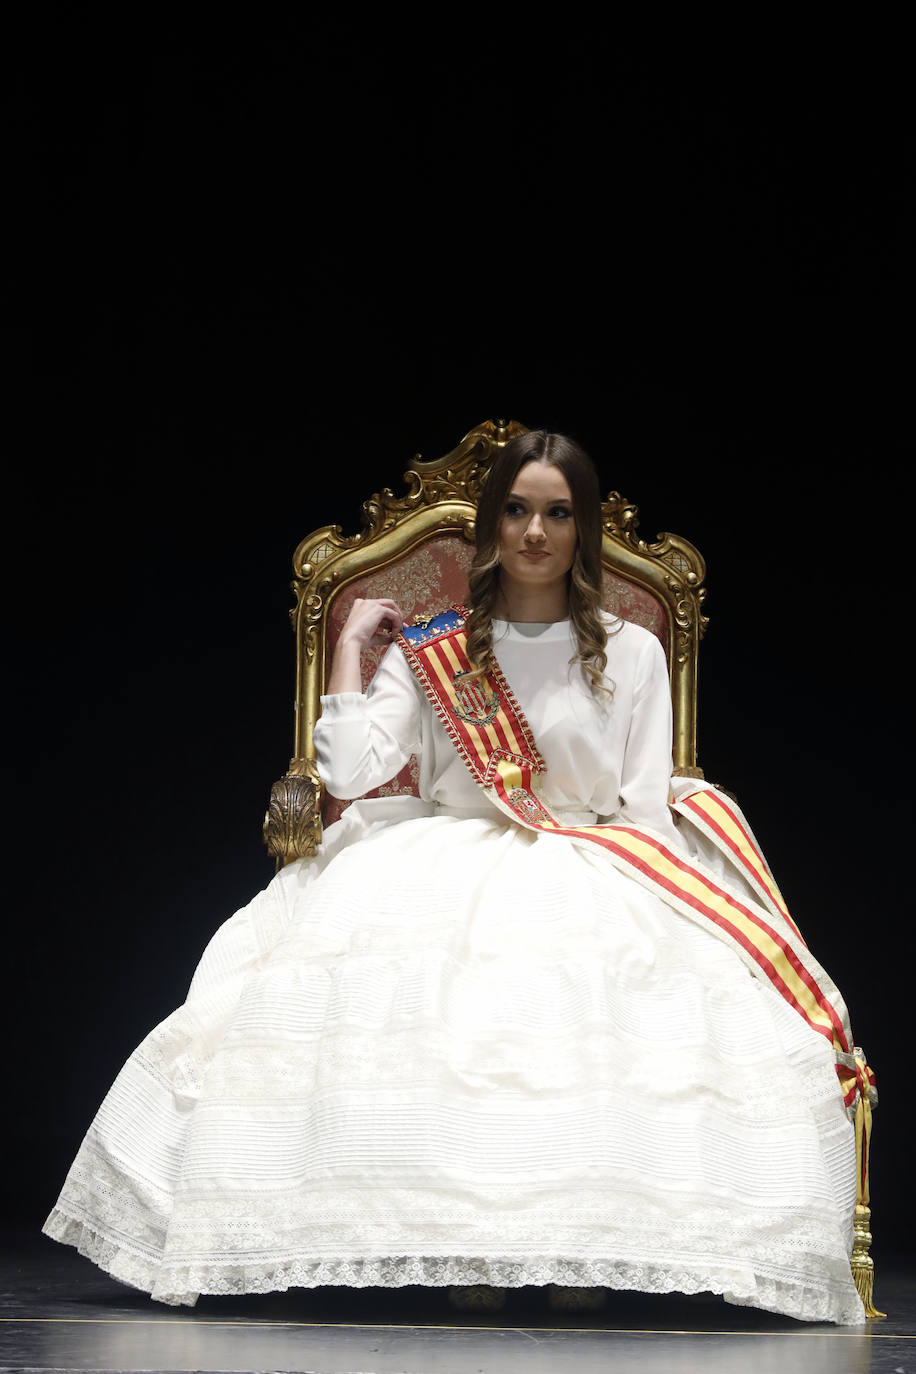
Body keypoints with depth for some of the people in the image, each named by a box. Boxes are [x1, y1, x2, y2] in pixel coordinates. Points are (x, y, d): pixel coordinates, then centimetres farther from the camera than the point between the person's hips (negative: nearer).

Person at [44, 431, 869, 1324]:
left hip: (594, 877, 0)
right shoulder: (431, 650, 11)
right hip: (445, 872, 0)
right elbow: (346, 772, -2)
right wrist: (350, 641, 5)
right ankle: (464, 1251, -30)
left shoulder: (631, 655, 11)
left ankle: (587, 1251, -28)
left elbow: (649, 816, 7)